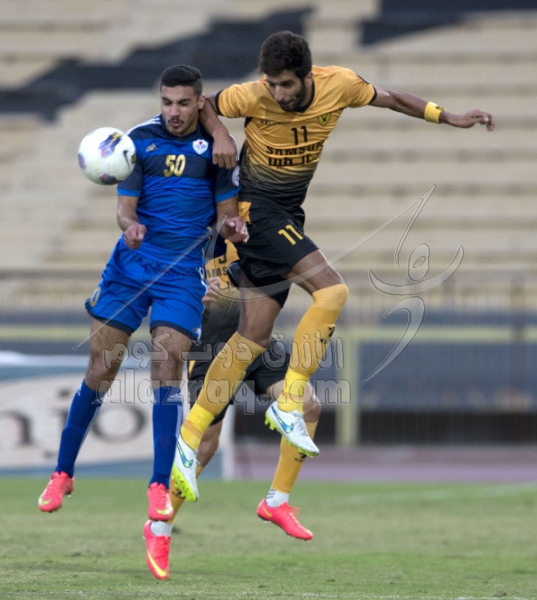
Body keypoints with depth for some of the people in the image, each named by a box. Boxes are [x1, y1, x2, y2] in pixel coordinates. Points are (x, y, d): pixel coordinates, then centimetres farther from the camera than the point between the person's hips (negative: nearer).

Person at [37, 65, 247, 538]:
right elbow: (125, 205, -5)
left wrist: (232, 227, -21)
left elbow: (226, 210, 3)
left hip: (183, 271, -1)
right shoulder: (141, 139, -1)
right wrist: (130, 225, -28)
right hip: (131, 263, 1)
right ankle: (63, 473, 14)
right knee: (100, 370, 0)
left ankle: (160, 487, -9)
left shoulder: (216, 145, -1)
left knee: (166, 367, -15)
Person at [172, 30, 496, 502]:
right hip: (257, 209, -6)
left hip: (287, 215, 6)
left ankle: (188, 441, 5)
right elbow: (203, 106, -2)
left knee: (255, 335, 2)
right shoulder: (252, 97, -18)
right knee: (332, 289, -23)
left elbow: (390, 99, 10)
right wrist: (219, 134, -22)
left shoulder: (338, 85, -8)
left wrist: (452, 119, 12)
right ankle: (290, 405, -16)